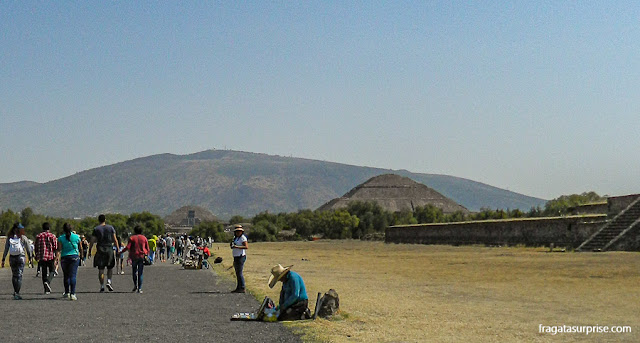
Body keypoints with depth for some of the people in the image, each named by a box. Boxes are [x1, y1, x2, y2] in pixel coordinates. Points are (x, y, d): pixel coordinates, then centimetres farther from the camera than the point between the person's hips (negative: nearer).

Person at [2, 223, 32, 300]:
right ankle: (16, 293, -10)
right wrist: (30, 258, 12)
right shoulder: (23, 237, -3)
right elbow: (28, 249, 2)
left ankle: (15, 291, 22)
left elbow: (6, 249, 1)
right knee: (19, 275, -3)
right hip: (21, 257, -3)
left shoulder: (9, 237, 3)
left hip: (12, 258, 3)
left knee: (14, 275, 17)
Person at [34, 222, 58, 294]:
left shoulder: (38, 236, 5)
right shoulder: (52, 236, -3)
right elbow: (55, 248, -7)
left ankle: (47, 290, 10)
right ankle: (48, 282, -16)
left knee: (44, 273, 9)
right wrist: (56, 257, -3)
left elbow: (36, 247, 8)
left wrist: (36, 256, 20)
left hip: (42, 257, 3)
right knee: (52, 271, 12)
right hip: (51, 257, -3)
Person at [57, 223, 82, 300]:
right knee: (73, 275, -5)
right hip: (75, 257, 0)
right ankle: (72, 294, -16)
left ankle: (67, 292, 27)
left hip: (64, 258, 0)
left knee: (66, 276, 16)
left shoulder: (61, 238, -1)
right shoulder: (76, 237, 2)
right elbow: (80, 249, 9)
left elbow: (59, 250, -10)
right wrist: (81, 255, 27)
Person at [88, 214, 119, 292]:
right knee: (110, 267, 14)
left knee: (101, 269, 2)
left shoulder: (96, 229, 2)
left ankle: (102, 286, 0)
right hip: (109, 249, 0)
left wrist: (89, 251, 5)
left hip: (100, 250, 0)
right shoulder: (111, 228, 4)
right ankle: (109, 281, -5)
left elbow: (92, 241, -1)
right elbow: (115, 240, 0)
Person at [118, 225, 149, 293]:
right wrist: (147, 255, 19)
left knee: (134, 272, 15)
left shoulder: (132, 238, 0)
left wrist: (121, 252, 4)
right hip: (142, 256, 1)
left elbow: (127, 247, -9)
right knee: (140, 273, 3)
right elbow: (147, 249, 4)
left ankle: (135, 285, 1)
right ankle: (139, 289, -2)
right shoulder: (144, 238, 6)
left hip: (134, 256, -1)